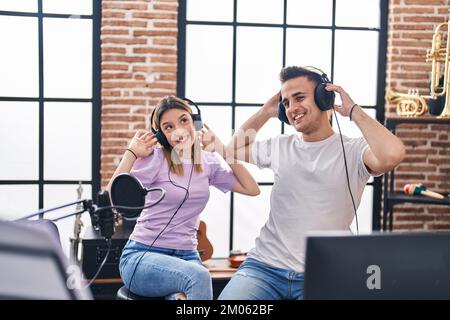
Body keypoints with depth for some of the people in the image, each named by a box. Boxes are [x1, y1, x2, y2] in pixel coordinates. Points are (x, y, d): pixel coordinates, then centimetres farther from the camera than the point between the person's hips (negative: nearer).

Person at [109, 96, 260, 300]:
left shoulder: (209, 161, 7)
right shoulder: (155, 158, -9)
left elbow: (252, 189, 4)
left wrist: (223, 151, 3)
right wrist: (131, 153, -18)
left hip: (187, 257, 3)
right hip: (142, 255, -3)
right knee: (199, 277, -32)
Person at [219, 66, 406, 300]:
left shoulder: (352, 151, -2)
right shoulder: (279, 146, 12)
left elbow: (392, 155, -24)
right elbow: (233, 149, 27)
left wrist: (353, 110, -11)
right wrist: (266, 112, 18)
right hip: (265, 266, 3)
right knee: (229, 297, -21)